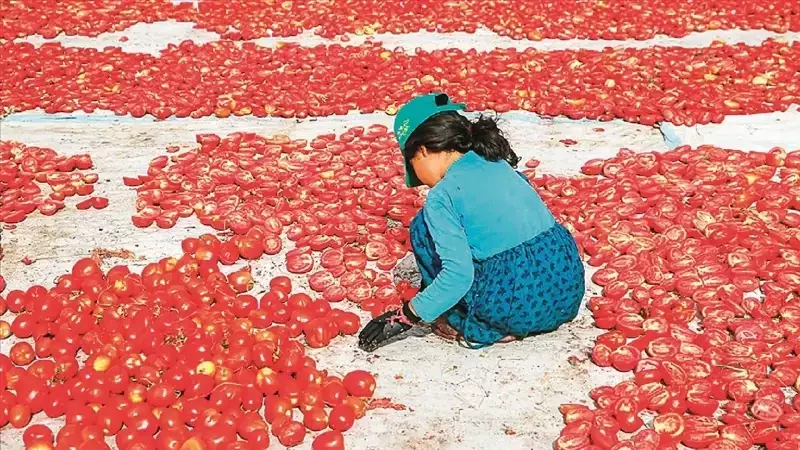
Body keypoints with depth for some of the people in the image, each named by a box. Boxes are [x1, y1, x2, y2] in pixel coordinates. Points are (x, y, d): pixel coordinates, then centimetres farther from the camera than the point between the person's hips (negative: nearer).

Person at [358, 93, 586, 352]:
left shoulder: (442, 195, -8)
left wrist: (406, 317, -4)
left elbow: (458, 276, -16)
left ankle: (477, 328, 9)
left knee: (424, 228, 7)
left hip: (520, 308, -7)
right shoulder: (500, 166, 15)